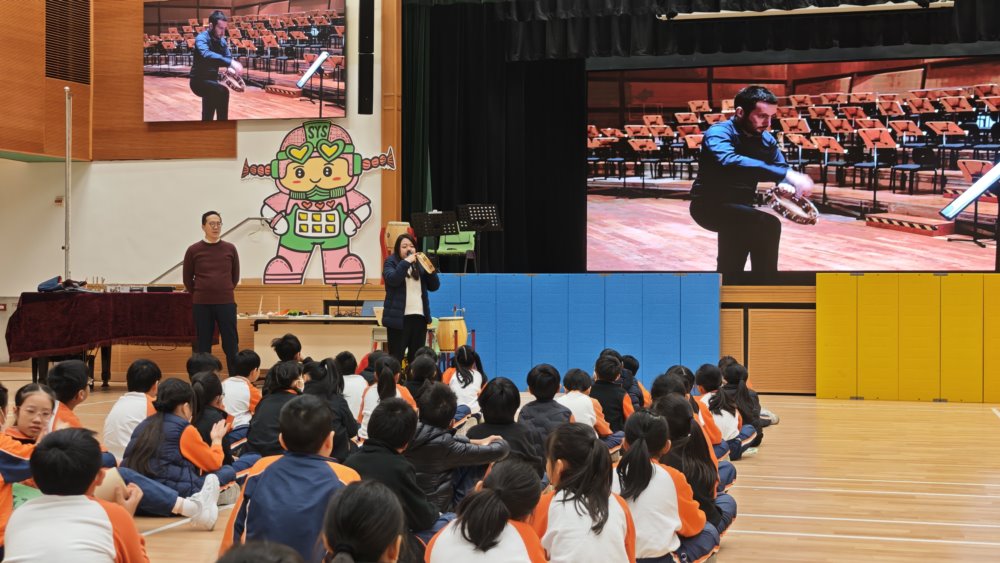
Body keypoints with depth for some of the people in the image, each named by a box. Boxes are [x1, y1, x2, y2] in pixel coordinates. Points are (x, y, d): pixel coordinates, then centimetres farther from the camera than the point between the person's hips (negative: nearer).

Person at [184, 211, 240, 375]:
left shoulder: (230, 249, 3)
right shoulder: (193, 250, -1)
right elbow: (187, 279, 8)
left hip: (226, 304, 1)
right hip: (201, 305, -1)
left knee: (231, 345, 2)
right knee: (203, 347, 6)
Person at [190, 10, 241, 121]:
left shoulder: (221, 41, 6)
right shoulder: (202, 38, -19)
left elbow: (228, 57, 3)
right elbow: (206, 55, -39)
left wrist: (231, 68, -24)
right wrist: (230, 62, -51)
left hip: (212, 80, 9)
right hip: (199, 81, -9)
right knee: (222, 92, -31)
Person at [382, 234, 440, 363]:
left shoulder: (420, 264, 14)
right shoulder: (391, 262, 3)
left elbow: (434, 286, 11)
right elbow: (392, 279, -17)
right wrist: (406, 262, -18)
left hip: (419, 316, 5)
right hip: (399, 317, -5)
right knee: (396, 357, -6)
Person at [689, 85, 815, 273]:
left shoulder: (766, 140, 4)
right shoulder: (719, 132, -19)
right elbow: (728, 161, -40)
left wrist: (790, 186, -22)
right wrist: (787, 173, -46)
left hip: (740, 207, 8)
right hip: (710, 206, -8)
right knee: (768, 225, -25)